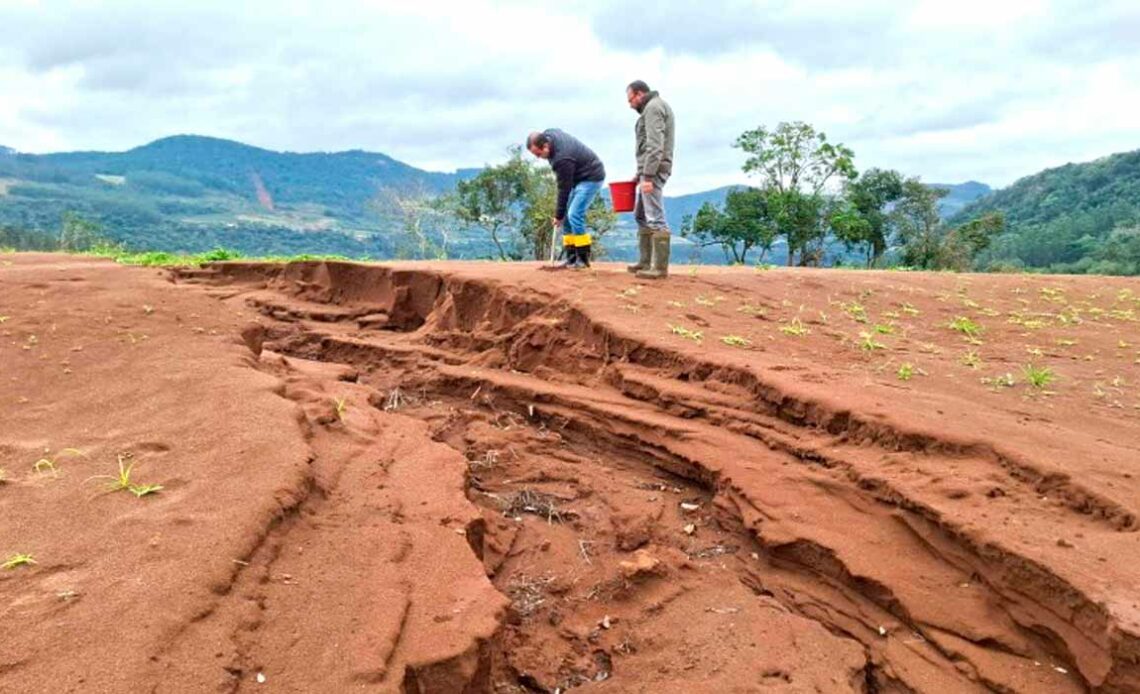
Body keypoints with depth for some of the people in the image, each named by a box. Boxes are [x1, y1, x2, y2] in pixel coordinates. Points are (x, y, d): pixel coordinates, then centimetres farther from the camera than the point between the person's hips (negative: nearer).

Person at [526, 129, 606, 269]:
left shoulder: (562, 159, -33)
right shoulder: (548, 134, -8)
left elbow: (564, 189, -25)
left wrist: (558, 215, -16)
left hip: (591, 177, -10)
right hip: (578, 177, 10)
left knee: (574, 215, -19)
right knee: (567, 216, 4)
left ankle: (583, 258, -11)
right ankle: (571, 257, 6)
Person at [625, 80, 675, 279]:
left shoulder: (653, 107, -9)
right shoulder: (654, 107, 22)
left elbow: (655, 146, -20)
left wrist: (648, 176, -24)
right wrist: (641, 173, 19)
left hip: (653, 170, -11)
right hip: (650, 171, 11)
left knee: (656, 219, -12)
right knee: (641, 216, 14)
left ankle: (660, 267, -13)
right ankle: (645, 262, 16)